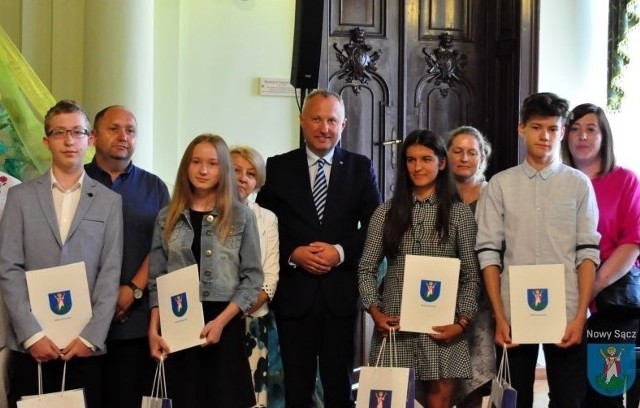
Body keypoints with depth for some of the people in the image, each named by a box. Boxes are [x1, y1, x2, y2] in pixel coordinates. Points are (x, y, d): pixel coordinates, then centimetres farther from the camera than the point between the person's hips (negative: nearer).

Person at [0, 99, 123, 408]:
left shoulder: (110, 201, 8)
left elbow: (110, 274, 2)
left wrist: (91, 336, -8)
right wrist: (31, 334, -8)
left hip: (87, 345, 0)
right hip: (29, 344, 0)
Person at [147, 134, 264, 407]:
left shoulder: (241, 216, 2)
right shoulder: (167, 217, 9)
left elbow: (252, 277, -2)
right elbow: (156, 280, 9)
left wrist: (221, 321, -13)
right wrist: (153, 328, -4)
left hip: (225, 325, -2)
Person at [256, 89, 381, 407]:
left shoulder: (360, 168, 6)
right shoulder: (278, 167, 5)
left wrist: (341, 252, -12)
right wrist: (293, 254, -12)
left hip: (341, 293, 0)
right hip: (293, 293, 0)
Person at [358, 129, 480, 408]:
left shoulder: (460, 213, 4)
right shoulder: (386, 212, 8)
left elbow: (471, 275, 3)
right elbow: (367, 269, 8)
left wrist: (462, 322, -8)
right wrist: (375, 311, -5)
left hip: (441, 329, -1)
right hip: (395, 326, 1)